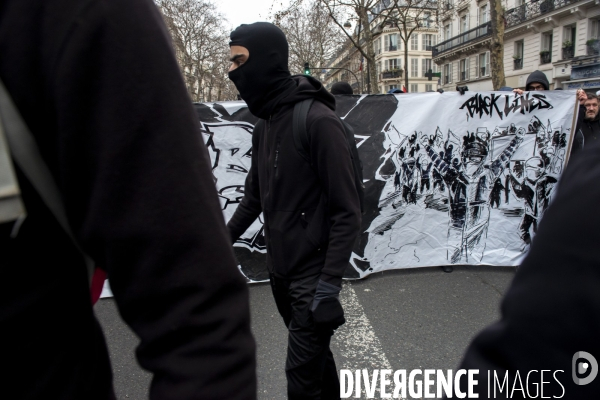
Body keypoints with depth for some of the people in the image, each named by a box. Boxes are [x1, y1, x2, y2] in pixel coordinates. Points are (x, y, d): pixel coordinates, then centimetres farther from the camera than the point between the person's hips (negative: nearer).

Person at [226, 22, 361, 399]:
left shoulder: (319, 121, -18)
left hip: (312, 274, -7)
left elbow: (347, 211, -19)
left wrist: (330, 281, -21)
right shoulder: (264, 126, 8)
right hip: (280, 270, 7)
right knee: (315, 356, 23)